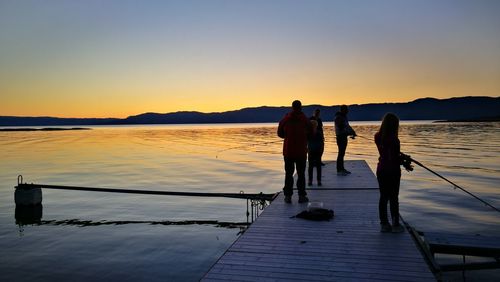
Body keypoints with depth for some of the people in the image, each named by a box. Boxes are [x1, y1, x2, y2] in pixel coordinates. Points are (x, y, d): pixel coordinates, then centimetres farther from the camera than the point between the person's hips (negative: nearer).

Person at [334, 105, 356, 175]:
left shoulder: (344, 117, 16)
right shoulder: (338, 117, -14)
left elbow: (347, 126, 21)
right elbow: (340, 128, -21)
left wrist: (352, 132, 5)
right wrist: (351, 132, -19)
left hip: (344, 136, 10)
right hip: (340, 137, -10)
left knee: (342, 153, 13)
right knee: (341, 153, -9)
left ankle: (342, 169, 21)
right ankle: (339, 170, -5)